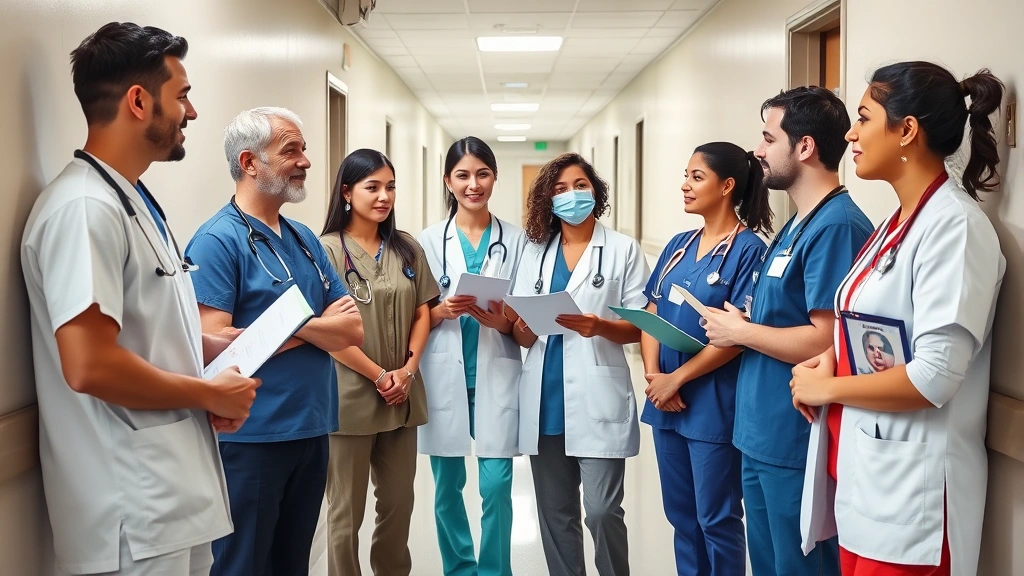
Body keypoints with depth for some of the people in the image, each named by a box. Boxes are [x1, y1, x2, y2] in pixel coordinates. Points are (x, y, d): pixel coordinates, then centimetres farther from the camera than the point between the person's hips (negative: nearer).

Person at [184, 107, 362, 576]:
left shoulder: (304, 239, 10)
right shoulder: (218, 240, -12)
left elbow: (352, 329, 5)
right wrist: (320, 325, -11)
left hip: (312, 431, 7)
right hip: (250, 438, -7)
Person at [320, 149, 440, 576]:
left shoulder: (407, 248, 9)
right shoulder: (328, 249, -7)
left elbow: (422, 313, 9)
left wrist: (408, 370, -6)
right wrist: (379, 376, -11)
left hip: (402, 397, 5)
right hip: (351, 396, -5)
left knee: (399, 501, 14)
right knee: (347, 510, 5)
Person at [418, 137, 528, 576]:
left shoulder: (516, 239, 3)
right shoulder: (429, 240, 4)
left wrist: (503, 321, -15)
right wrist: (443, 310, -15)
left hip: (496, 374, -1)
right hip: (445, 375, 1)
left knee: (496, 485, -3)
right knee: (447, 486, 8)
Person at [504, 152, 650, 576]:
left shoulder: (623, 249, 2)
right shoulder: (535, 251, 13)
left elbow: (640, 326, -2)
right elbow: (524, 338, 11)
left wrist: (600, 327, -21)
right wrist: (519, 324, -13)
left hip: (597, 398, -4)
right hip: (545, 400, 4)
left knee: (602, 510, -6)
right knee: (555, 512, 11)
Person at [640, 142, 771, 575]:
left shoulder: (749, 248, -10)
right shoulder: (679, 245, 11)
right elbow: (650, 314, 8)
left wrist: (676, 378, -13)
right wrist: (653, 377, -7)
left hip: (713, 404, -7)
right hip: (666, 401, 7)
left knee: (716, 519, 4)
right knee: (681, 514, 16)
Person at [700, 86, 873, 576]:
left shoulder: (837, 225, -18)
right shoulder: (798, 224, 13)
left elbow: (826, 340, -26)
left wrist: (740, 331, -13)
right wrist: (738, 325, 2)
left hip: (798, 444, -10)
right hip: (761, 436, 10)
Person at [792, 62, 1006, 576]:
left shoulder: (953, 224, -16)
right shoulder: (897, 222, 12)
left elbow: (934, 377, -23)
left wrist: (826, 388, -11)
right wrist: (829, 360, 1)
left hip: (910, 491, -8)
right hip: (864, 474, 9)